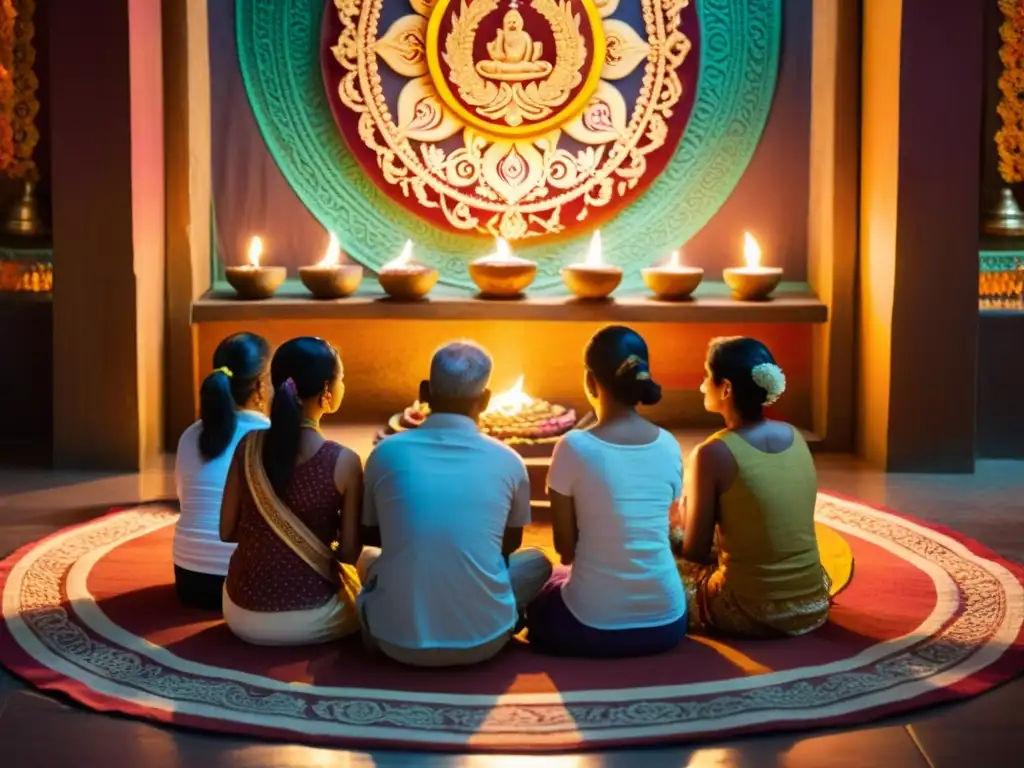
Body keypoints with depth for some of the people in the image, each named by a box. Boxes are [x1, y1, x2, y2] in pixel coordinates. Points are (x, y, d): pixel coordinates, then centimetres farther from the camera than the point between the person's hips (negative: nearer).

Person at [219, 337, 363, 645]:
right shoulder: (343, 462, -15)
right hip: (308, 620, -4)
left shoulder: (248, 447, -5)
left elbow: (227, 532, 1)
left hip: (241, 614, 4)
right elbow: (349, 553, -9)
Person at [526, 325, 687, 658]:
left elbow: (565, 548, -5)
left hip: (592, 626, -4)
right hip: (667, 623, 4)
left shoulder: (575, 447, -14)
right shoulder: (669, 446, -1)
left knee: (540, 594, 30)